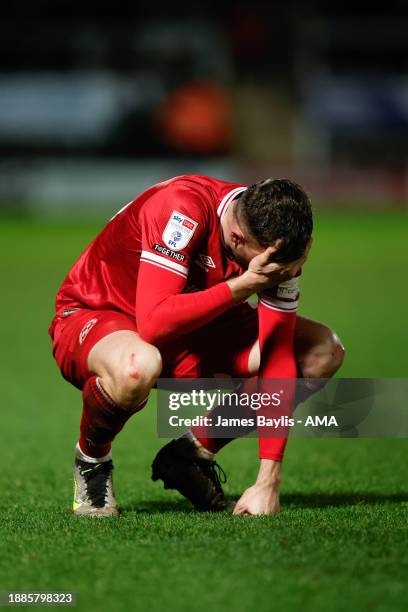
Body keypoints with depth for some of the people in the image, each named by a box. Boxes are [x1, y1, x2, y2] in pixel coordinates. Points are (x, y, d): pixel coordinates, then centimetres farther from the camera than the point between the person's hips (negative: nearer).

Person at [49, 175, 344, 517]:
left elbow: (279, 356, -15)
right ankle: (92, 457, -9)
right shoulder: (184, 208, -33)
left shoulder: (277, 242, -15)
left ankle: (200, 449, 6)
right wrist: (243, 285, -38)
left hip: (190, 325, 6)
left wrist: (269, 481, -21)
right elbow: (152, 323, -40)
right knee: (137, 366, -44)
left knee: (322, 352, -10)